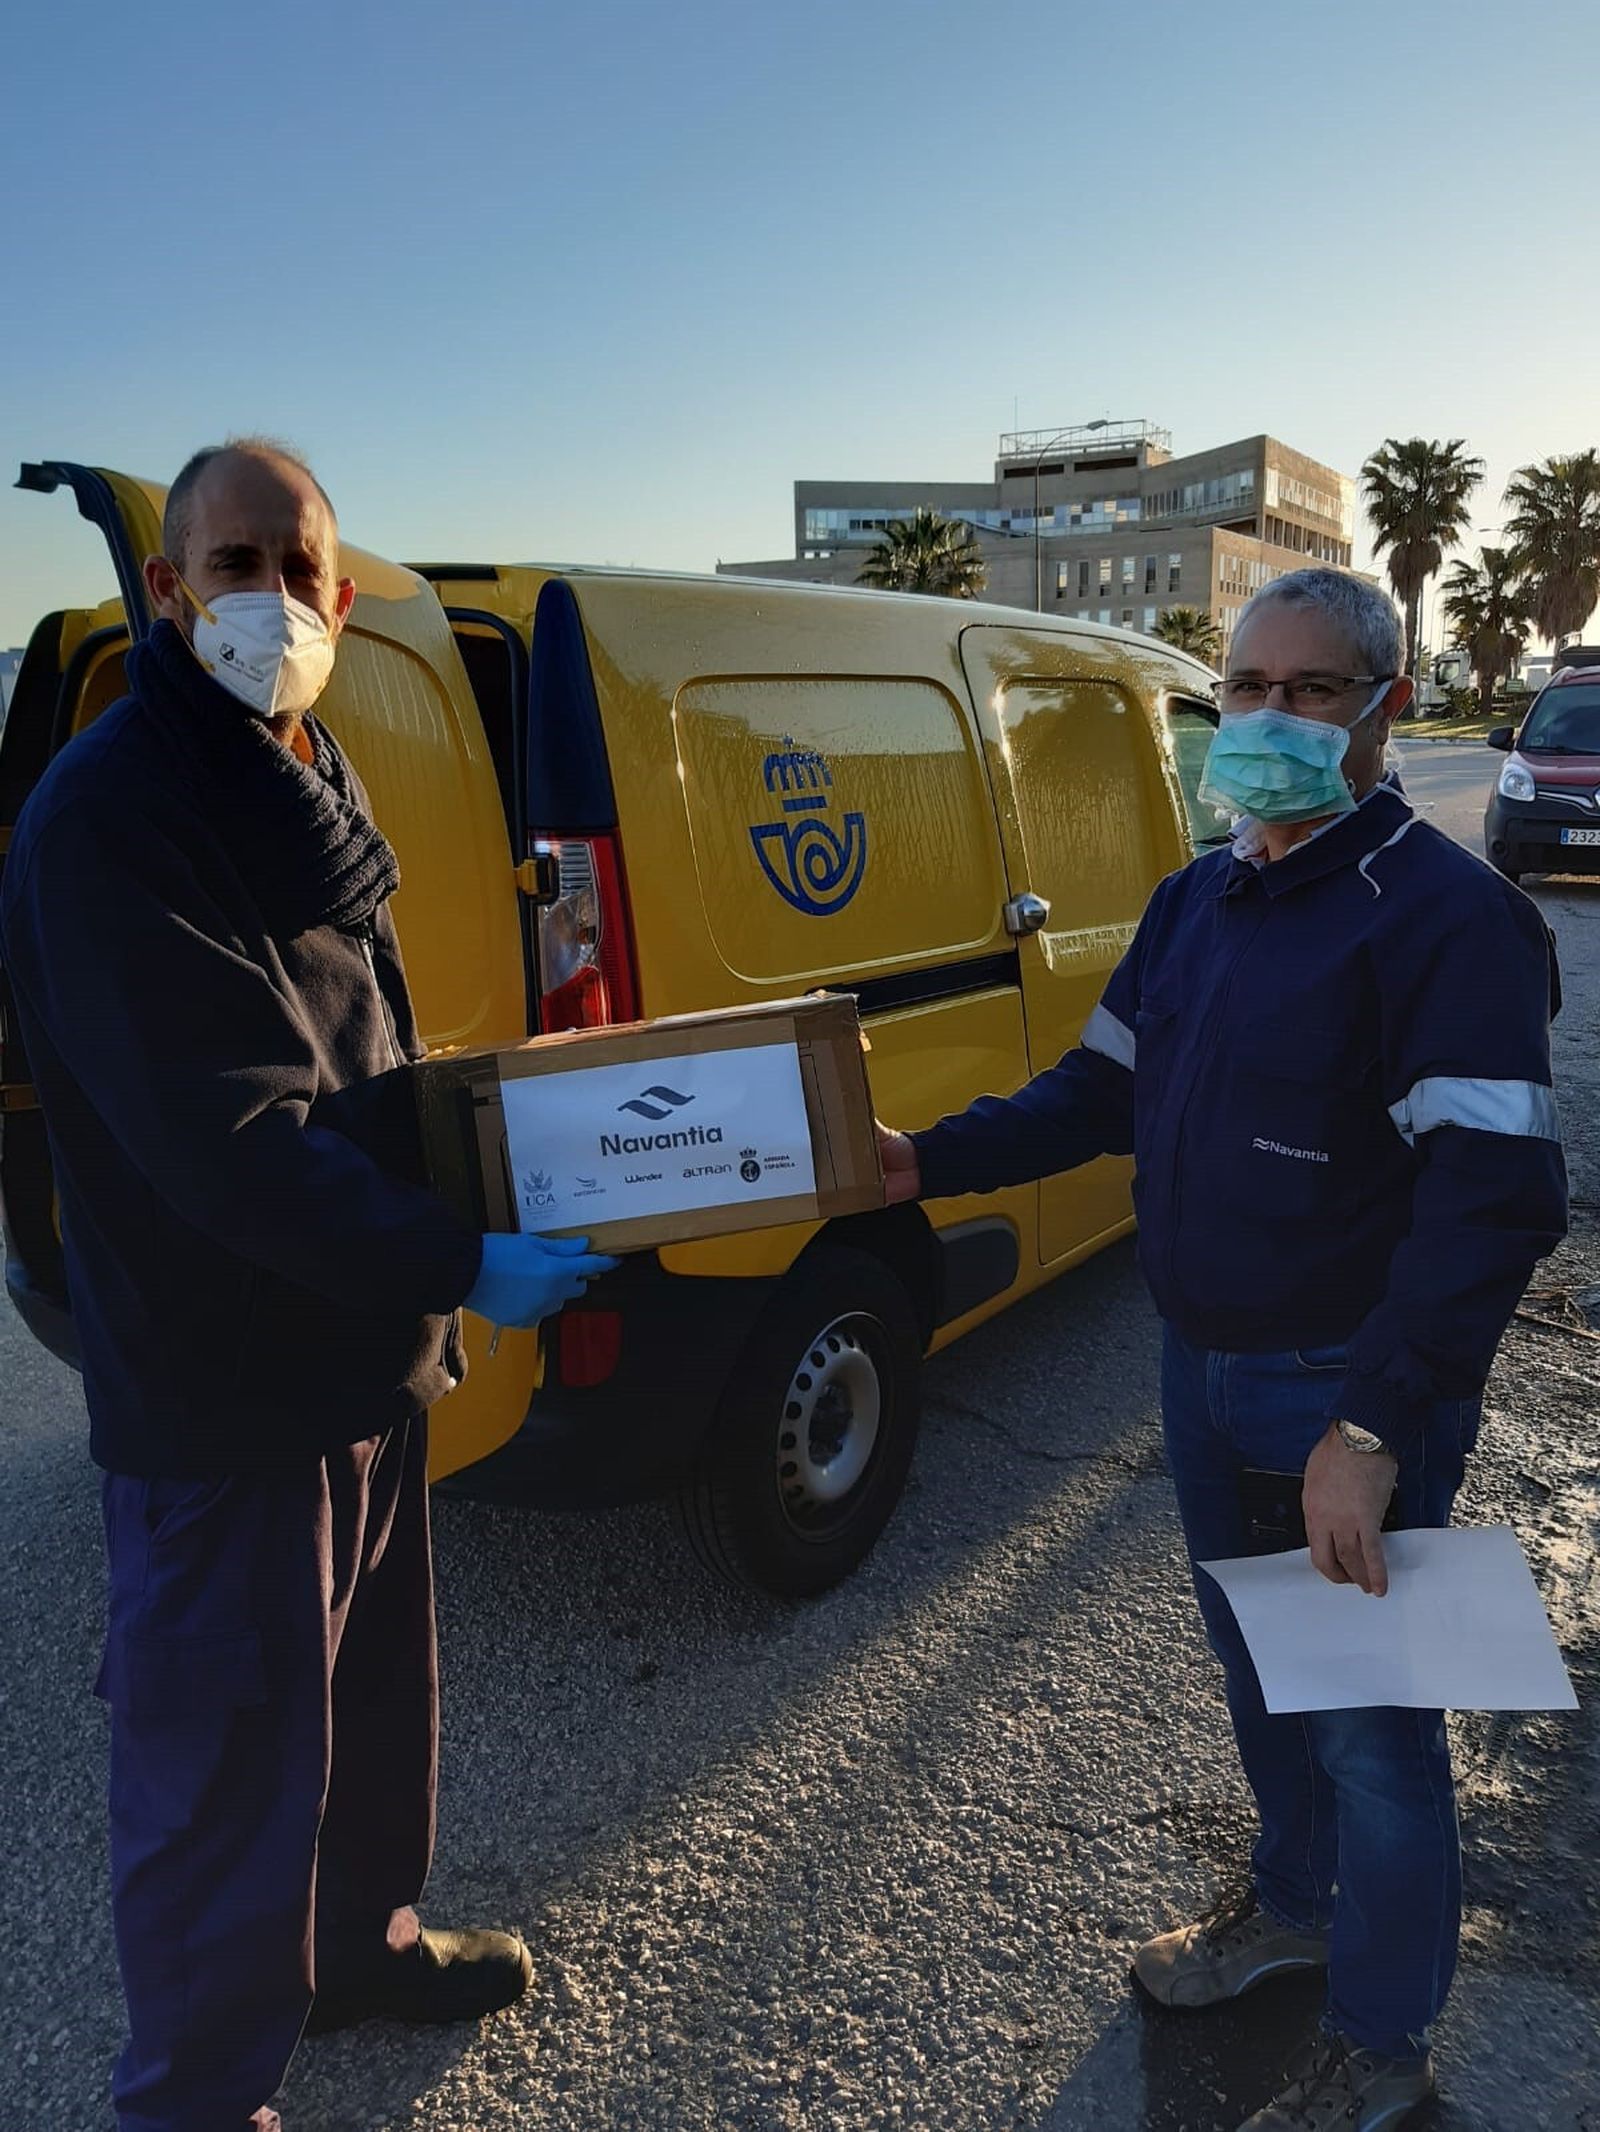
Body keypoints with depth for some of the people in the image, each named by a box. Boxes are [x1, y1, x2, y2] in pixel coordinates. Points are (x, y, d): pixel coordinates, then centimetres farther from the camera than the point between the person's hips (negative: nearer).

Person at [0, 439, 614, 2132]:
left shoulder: (310, 795, 10)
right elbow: (223, 1136, -27)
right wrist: (464, 1266, -25)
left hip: (364, 1358, 9)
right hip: (223, 1402, -9)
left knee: (372, 1694, 26)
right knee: (227, 1776, 8)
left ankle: (360, 1941, 51)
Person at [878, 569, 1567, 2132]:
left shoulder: (1447, 916, -19)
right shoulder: (1195, 901, 6)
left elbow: (1496, 1199, -25)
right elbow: (1100, 1091, 11)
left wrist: (1371, 1426, -32)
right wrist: (932, 1159, -1)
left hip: (1349, 1394, -7)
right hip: (1201, 1365, 7)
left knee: (1366, 1723, 10)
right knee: (1255, 1667, 25)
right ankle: (1291, 1904, 52)